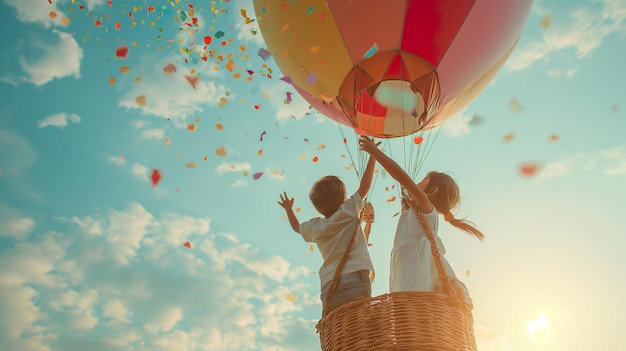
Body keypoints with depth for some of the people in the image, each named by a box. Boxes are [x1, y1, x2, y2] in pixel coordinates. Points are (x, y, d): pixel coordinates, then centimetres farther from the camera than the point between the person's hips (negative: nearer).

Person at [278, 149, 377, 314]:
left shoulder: (314, 226, 18)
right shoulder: (348, 211, 6)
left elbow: (296, 227, 40)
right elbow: (365, 185, 13)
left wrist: (289, 209, 57)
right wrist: (373, 155, 22)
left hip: (329, 289, 4)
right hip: (355, 280, -4)